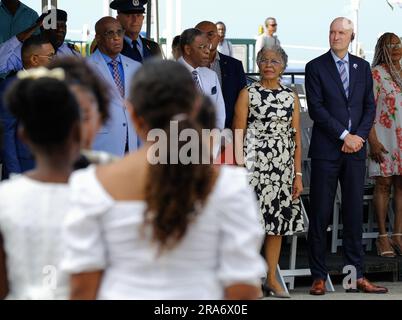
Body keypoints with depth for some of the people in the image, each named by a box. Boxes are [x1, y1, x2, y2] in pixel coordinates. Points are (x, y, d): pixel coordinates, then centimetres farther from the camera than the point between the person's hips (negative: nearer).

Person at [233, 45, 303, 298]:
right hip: (254, 163, -3)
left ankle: (272, 278, 14)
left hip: (283, 167, 3)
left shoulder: (291, 97, 11)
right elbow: (238, 134, -1)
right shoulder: (248, 94, 3)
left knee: (278, 222, 6)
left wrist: (298, 174, 6)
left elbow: (297, 139, 11)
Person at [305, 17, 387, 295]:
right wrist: (344, 136, -12)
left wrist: (359, 136, -5)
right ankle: (319, 277, 4)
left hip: (355, 149, 3)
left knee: (354, 213, 5)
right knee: (321, 213, -1)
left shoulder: (363, 67, 13)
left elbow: (370, 106, 11)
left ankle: (356, 277, 8)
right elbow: (316, 108, -8)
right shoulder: (316, 67, 0)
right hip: (326, 150, -3)